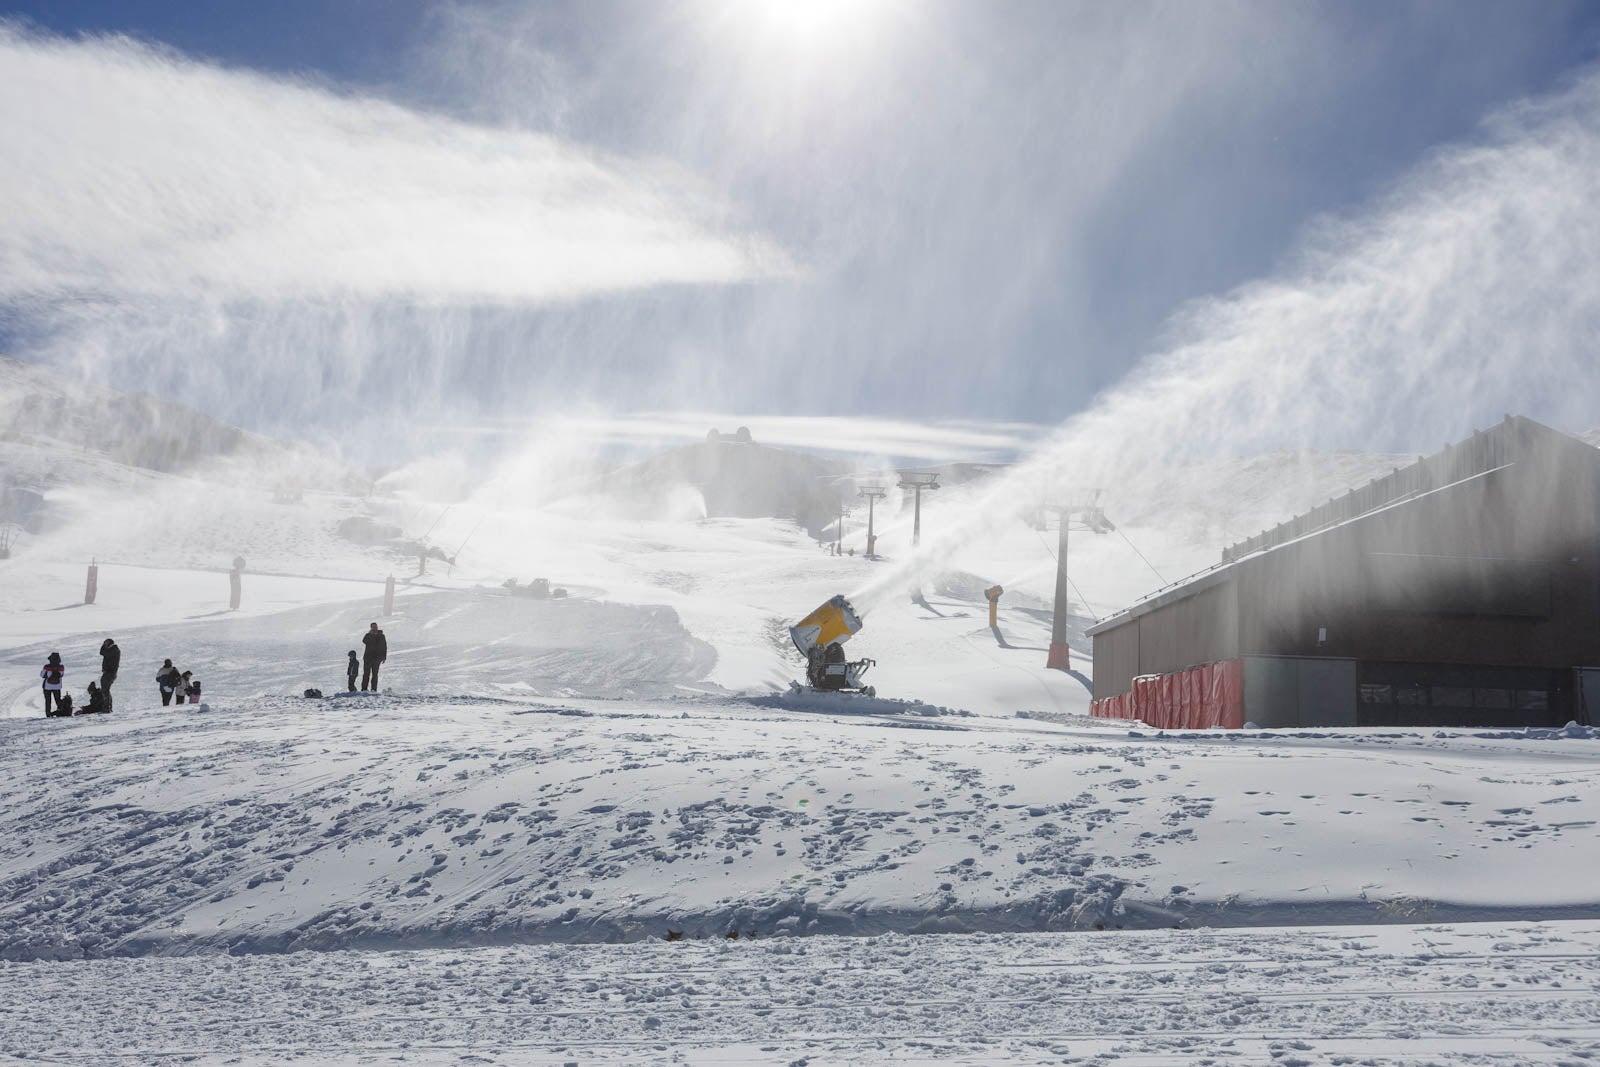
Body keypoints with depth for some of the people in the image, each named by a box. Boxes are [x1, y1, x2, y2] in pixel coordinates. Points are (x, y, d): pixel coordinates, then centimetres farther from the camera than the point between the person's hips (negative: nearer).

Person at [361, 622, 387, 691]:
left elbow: (384, 647, 12)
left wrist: (384, 657, 5)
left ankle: (373, 689, -3)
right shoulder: (368, 635, 7)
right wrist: (370, 634, -20)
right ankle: (364, 689, -4)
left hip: (377, 658, 0)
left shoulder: (381, 636, 10)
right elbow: (364, 641, -14)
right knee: (366, 673, -4)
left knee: (375, 674, -3)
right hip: (368, 657, 0)